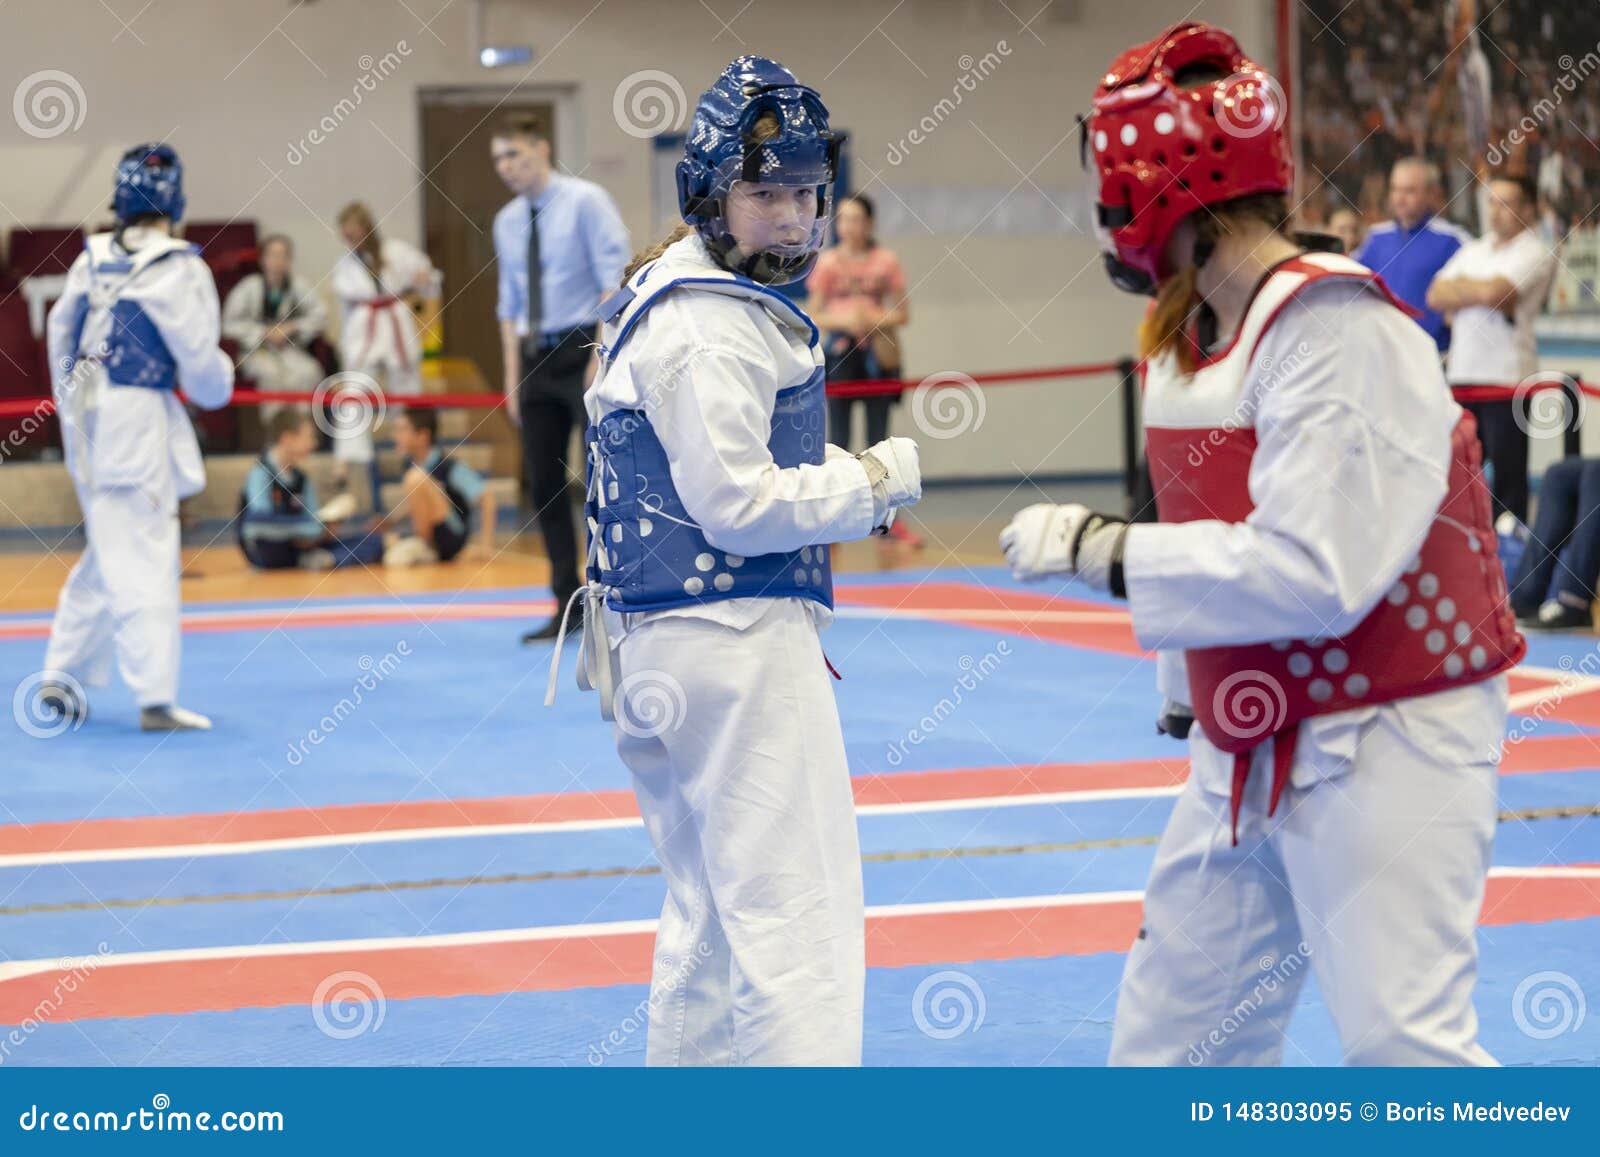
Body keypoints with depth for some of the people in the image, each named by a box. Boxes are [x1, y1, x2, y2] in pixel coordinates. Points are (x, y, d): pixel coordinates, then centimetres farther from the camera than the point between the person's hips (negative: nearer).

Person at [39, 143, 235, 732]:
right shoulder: (178, 270, -13)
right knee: (144, 560, -5)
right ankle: (155, 699, -6)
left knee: (107, 555, 20)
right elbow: (200, 368, -13)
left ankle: (62, 677, 24)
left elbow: (61, 331, 14)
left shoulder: (91, 259, 5)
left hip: (88, 421, 7)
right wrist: (223, 379, 11)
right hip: (138, 420, -7)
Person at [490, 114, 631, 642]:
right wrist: (513, 377, 11)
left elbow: (617, 279, -12)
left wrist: (603, 355, -19)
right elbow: (510, 305, 16)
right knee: (543, 483, 5)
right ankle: (568, 606, 11)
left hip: (586, 349, -6)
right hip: (537, 357, 6)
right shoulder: (507, 222, 12)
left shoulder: (586, 202, -6)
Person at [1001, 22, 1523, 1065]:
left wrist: (1103, 550, -21)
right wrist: (1188, 696, 20)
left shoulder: (1341, 331, -21)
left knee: (1404, 1042, -11)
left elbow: (1315, 571, -27)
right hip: (1249, 749, 9)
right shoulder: (1191, 335, 7)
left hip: (1384, 745, -9)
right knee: (1172, 1028, 15)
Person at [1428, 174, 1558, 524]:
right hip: (1461, 374, 6)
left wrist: (1458, 286, 2)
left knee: (1508, 474, -4)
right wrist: (1479, 295, -7)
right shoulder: (1472, 251, 19)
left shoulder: (1534, 254, -1)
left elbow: (1494, 291, -16)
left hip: (1506, 375, -6)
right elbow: (1435, 297, 8)